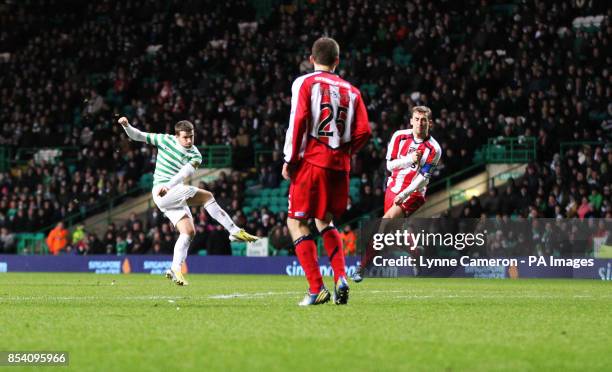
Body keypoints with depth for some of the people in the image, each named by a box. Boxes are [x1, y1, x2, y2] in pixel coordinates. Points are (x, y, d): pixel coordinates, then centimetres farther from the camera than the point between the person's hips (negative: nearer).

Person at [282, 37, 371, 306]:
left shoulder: (305, 83, 0)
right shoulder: (350, 90, 12)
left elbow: (298, 121, -12)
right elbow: (363, 132, 3)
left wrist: (290, 160, -5)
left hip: (312, 161, -5)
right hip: (340, 165, 5)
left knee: (297, 222, 3)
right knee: (325, 221, 22)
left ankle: (316, 288, -8)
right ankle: (340, 278, 3)